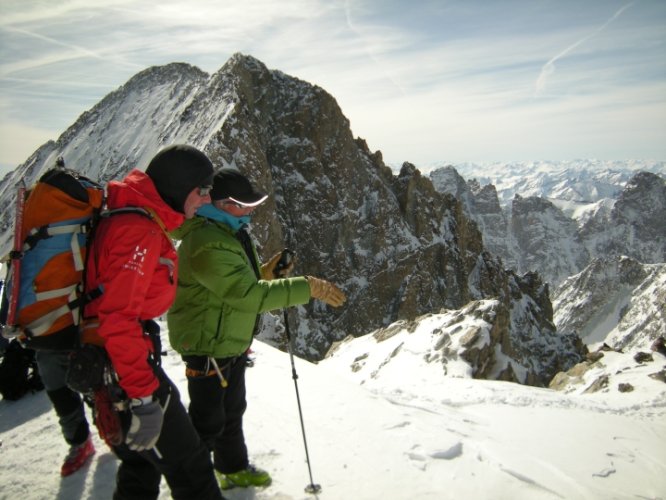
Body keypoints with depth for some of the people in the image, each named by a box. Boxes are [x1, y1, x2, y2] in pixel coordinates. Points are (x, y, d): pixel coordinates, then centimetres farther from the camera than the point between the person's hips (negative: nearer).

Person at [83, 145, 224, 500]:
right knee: (189, 468, -1)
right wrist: (144, 397, -25)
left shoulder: (145, 223, 12)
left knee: (142, 464, 23)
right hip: (123, 370, -10)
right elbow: (119, 317, -27)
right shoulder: (139, 230, -20)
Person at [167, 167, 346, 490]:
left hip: (232, 342, 10)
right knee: (209, 421, 4)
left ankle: (234, 469, 44)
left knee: (233, 411, 24)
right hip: (207, 345, -10)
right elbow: (248, 294, -34)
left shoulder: (227, 232, 6)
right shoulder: (207, 243, -28)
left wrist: (265, 272, -4)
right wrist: (307, 288, -33)